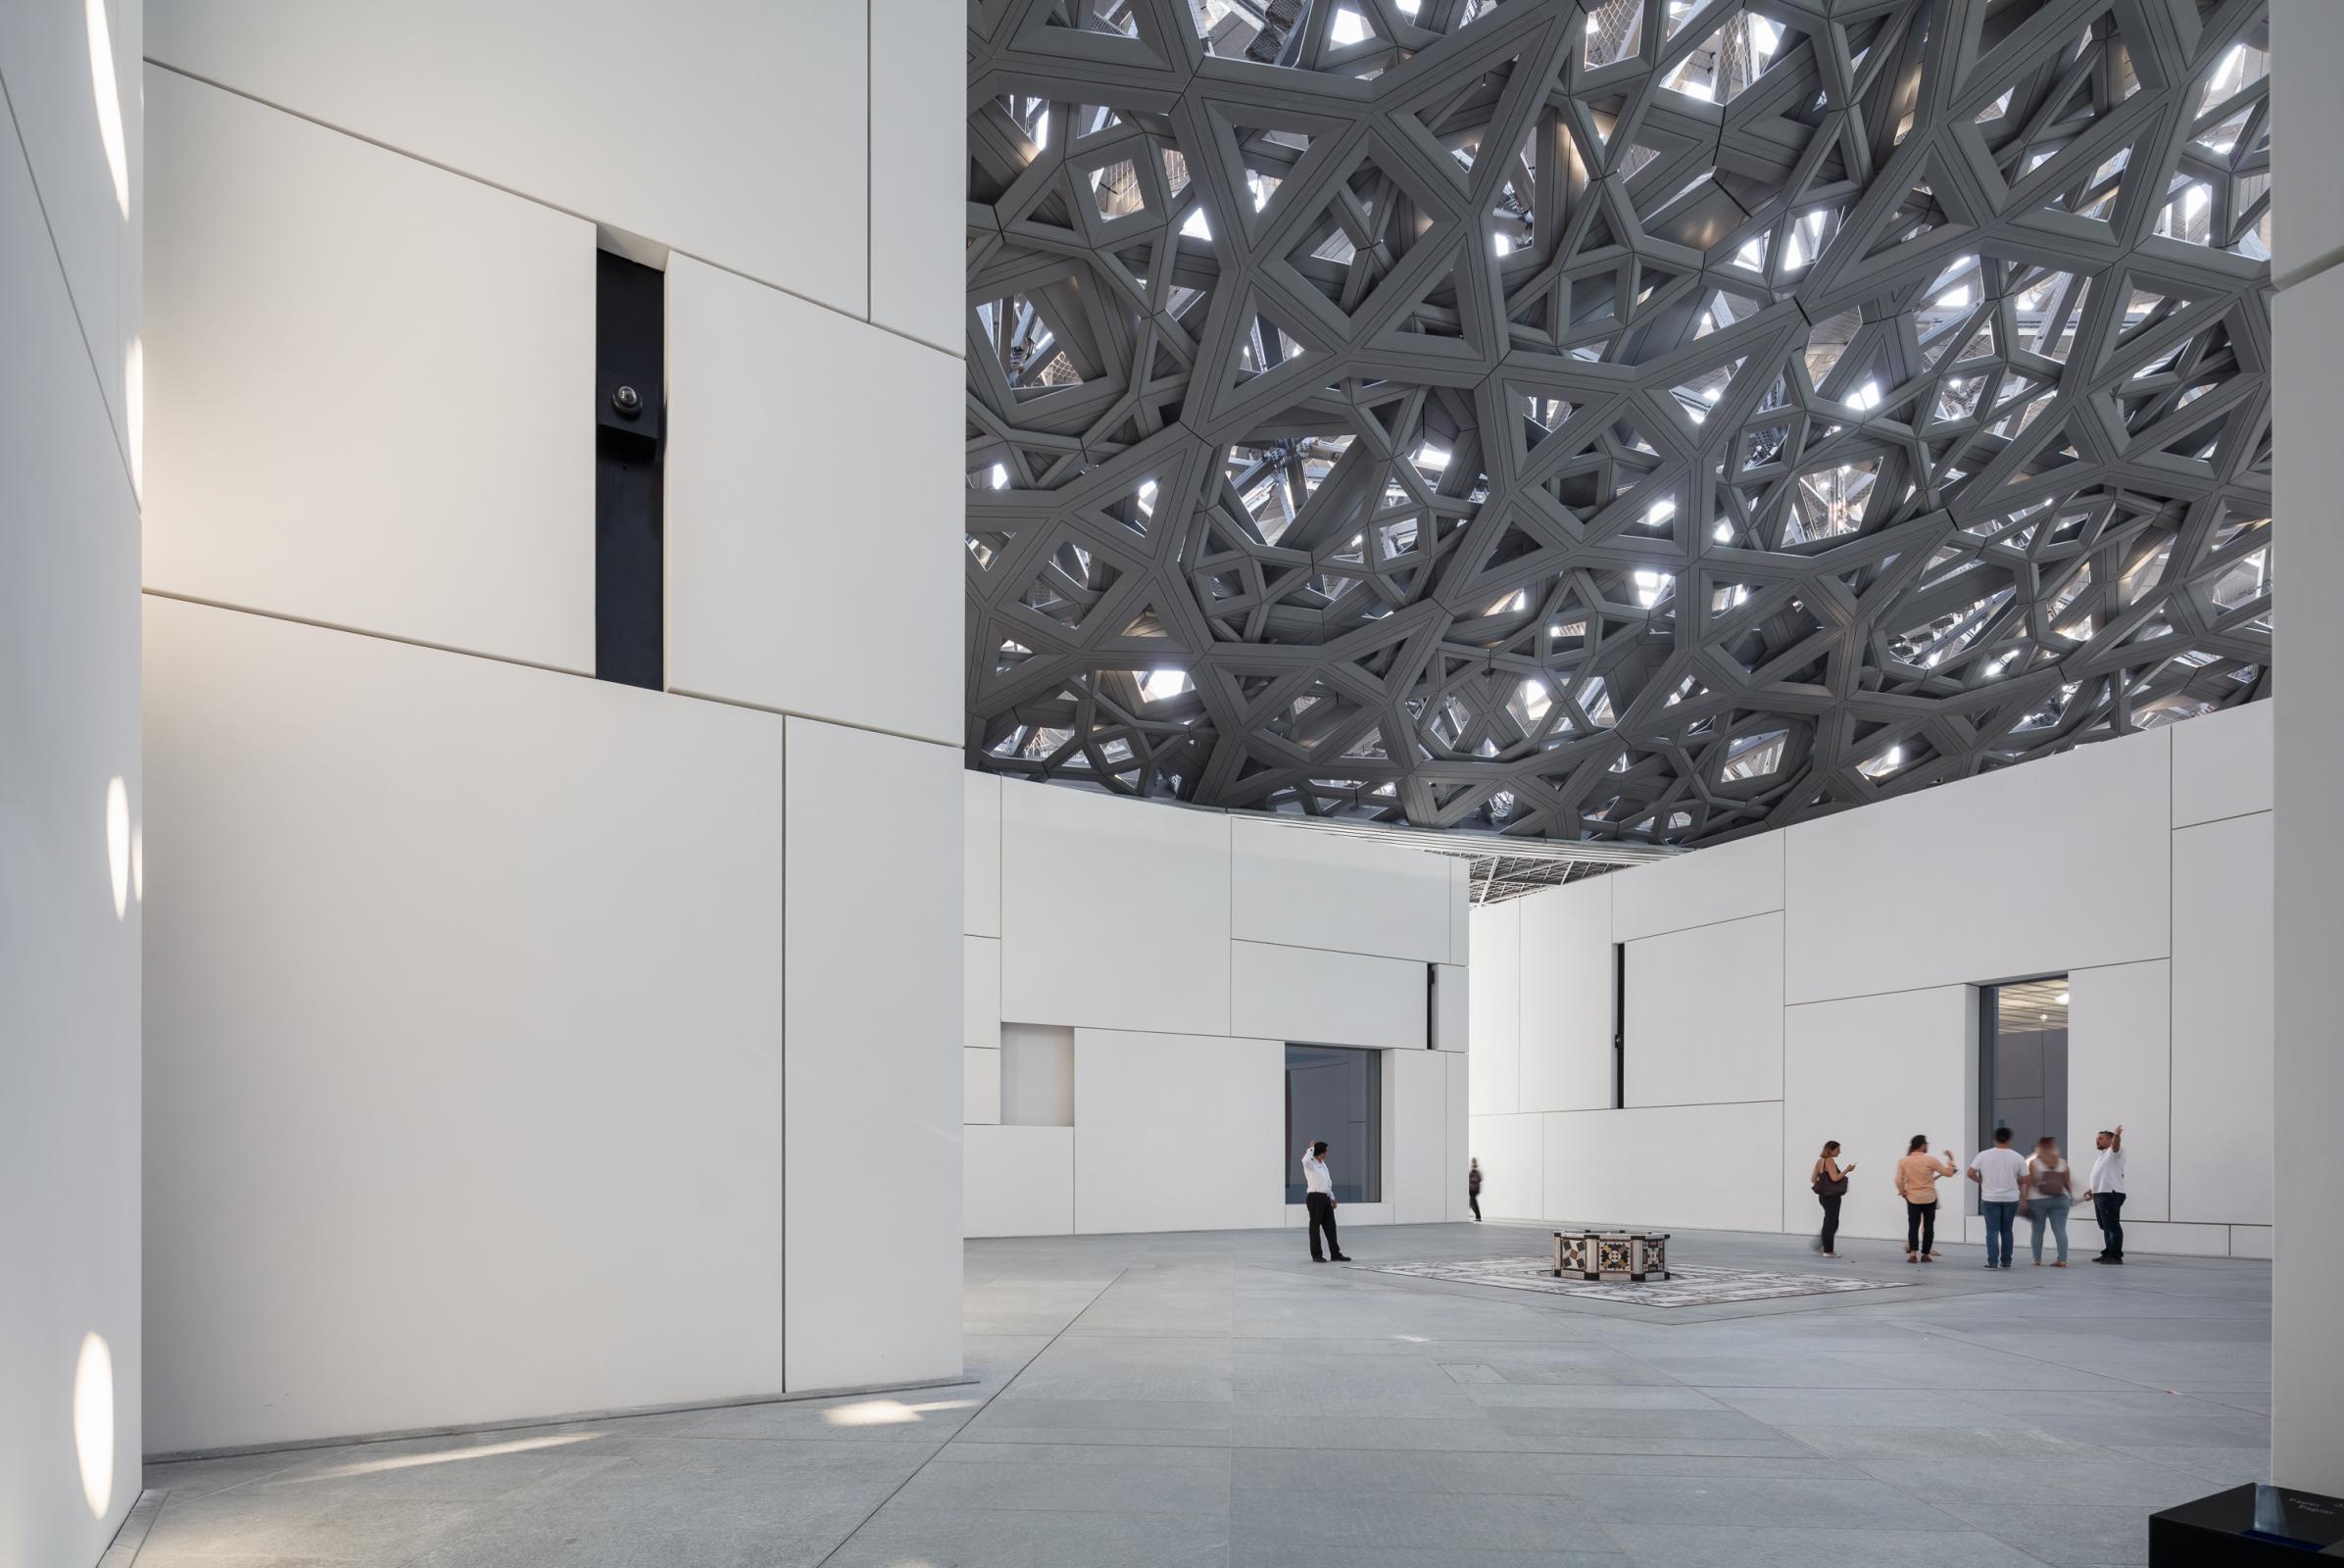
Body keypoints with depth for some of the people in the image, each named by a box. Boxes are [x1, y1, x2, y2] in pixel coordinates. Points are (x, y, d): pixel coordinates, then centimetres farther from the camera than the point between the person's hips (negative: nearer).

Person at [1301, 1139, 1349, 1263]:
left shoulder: (1323, 1164, 18)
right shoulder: (1310, 1164, -9)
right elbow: (1305, 1159, -36)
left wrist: (1332, 1197, 24)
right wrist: (1311, 1148, -23)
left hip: (1325, 1197, 8)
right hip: (1314, 1198, -8)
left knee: (1330, 1226, 9)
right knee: (1315, 1226, -1)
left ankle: (1336, 1253, 15)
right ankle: (1316, 1255, 6)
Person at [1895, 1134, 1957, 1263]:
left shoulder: (1903, 1161, -2)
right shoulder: (1930, 1160, -9)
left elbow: (1898, 1180, -7)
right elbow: (1948, 1173, -1)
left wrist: (1903, 1192, 7)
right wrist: (1950, 1159, 12)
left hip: (1913, 1198, 2)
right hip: (1929, 1198, -2)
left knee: (1913, 1226, 3)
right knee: (1928, 1227, 8)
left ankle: (1912, 1253, -11)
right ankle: (1925, 1254, 11)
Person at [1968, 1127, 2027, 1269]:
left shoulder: (1984, 1155, -6)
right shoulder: (2017, 1157, -5)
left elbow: (1970, 1173, -7)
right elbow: (2024, 1180, -1)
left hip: (1990, 1198, -1)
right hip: (2010, 1199, 1)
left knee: (1992, 1231, 1)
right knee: (2006, 1231, 13)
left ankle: (1992, 1262, -8)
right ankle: (2005, 1262, 16)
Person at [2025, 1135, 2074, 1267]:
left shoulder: (2032, 1162, -4)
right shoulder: (2063, 1163, 4)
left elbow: (2028, 1183, -9)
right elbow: (2068, 1183, 6)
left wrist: (2023, 1199, -7)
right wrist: (2071, 1196, 22)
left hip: (2037, 1200, -2)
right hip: (2060, 1200, 2)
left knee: (2037, 1230, 4)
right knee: (2060, 1230, 1)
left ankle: (2037, 1260, 6)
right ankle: (2062, 1260, -5)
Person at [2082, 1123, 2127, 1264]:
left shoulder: (2113, 1152, -6)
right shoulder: (2102, 1156, 24)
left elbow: (2116, 1145, -29)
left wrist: (2117, 1135, -50)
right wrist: (2092, 1189, 27)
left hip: (2111, 1195, -10)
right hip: (2100, 1195, 10)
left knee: (2113, 1226, -8)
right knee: (2106, 1227, 14)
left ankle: (2116, 1256, -8)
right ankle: (2108, 1254, 19)